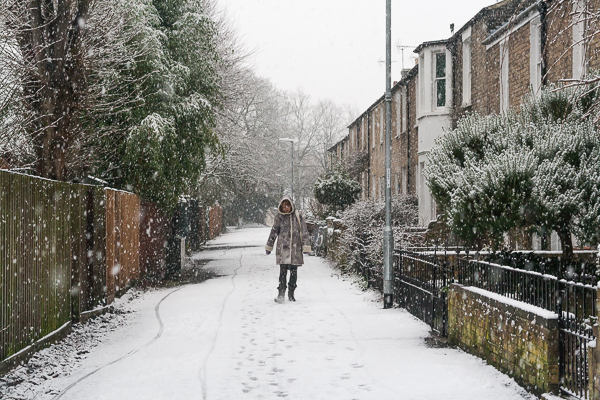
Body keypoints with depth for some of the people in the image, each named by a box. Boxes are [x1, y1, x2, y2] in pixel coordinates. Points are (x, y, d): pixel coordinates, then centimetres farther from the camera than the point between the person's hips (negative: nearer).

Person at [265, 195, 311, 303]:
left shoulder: (298, 216, 3)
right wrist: (269, 246, 19)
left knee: (293, 272, 6)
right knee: (283, 272, -8)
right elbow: (273, 232, 15)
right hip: (282, 249, 0)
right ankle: (281, 294, -7)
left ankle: (291, 293, 18)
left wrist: (306, 246, -2)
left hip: (295, 249, 1)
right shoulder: (279, 217, 5)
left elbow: (304, 232, 4)